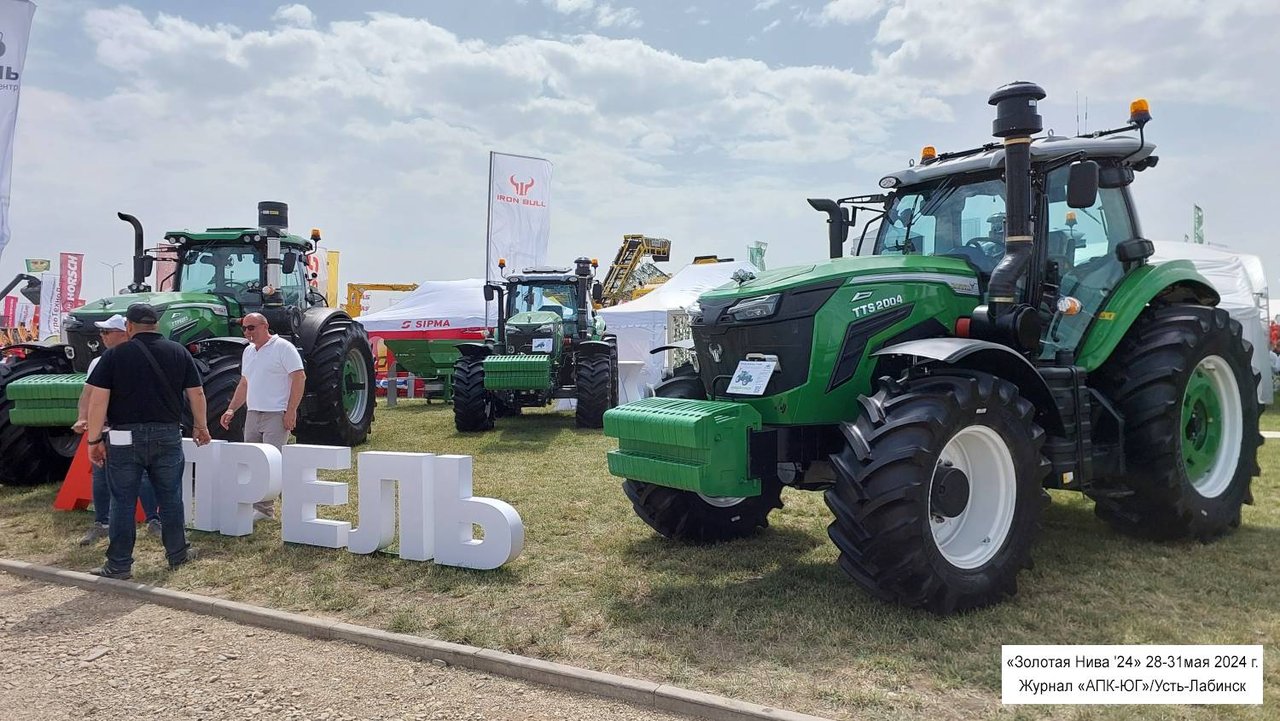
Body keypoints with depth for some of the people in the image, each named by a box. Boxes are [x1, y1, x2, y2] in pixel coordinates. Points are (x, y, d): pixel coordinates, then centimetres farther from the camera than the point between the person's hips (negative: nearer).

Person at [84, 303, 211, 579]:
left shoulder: (115, 355, -3)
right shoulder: (179, 352, 4)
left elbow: (98, 400, -8)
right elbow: (196, 393, 6)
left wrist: (94, 439, -2)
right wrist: (200, 427, 19)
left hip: (125, 437, -2)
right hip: (167, 436, 2)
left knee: (123, 501, 6)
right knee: (170, 497, 13)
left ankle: (119, 565, 11)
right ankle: (178, 554, 22)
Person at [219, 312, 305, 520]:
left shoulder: (283, 347, -7)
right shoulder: (248, 351, 16)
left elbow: (299, 378, -12)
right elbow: (244, 384, 23)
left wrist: (291, 411, -17)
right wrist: (231, 409, 13)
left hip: (276, 416, -8)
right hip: (253, 415, 8)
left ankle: (265, 508, -3)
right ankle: (258, 507, 14)